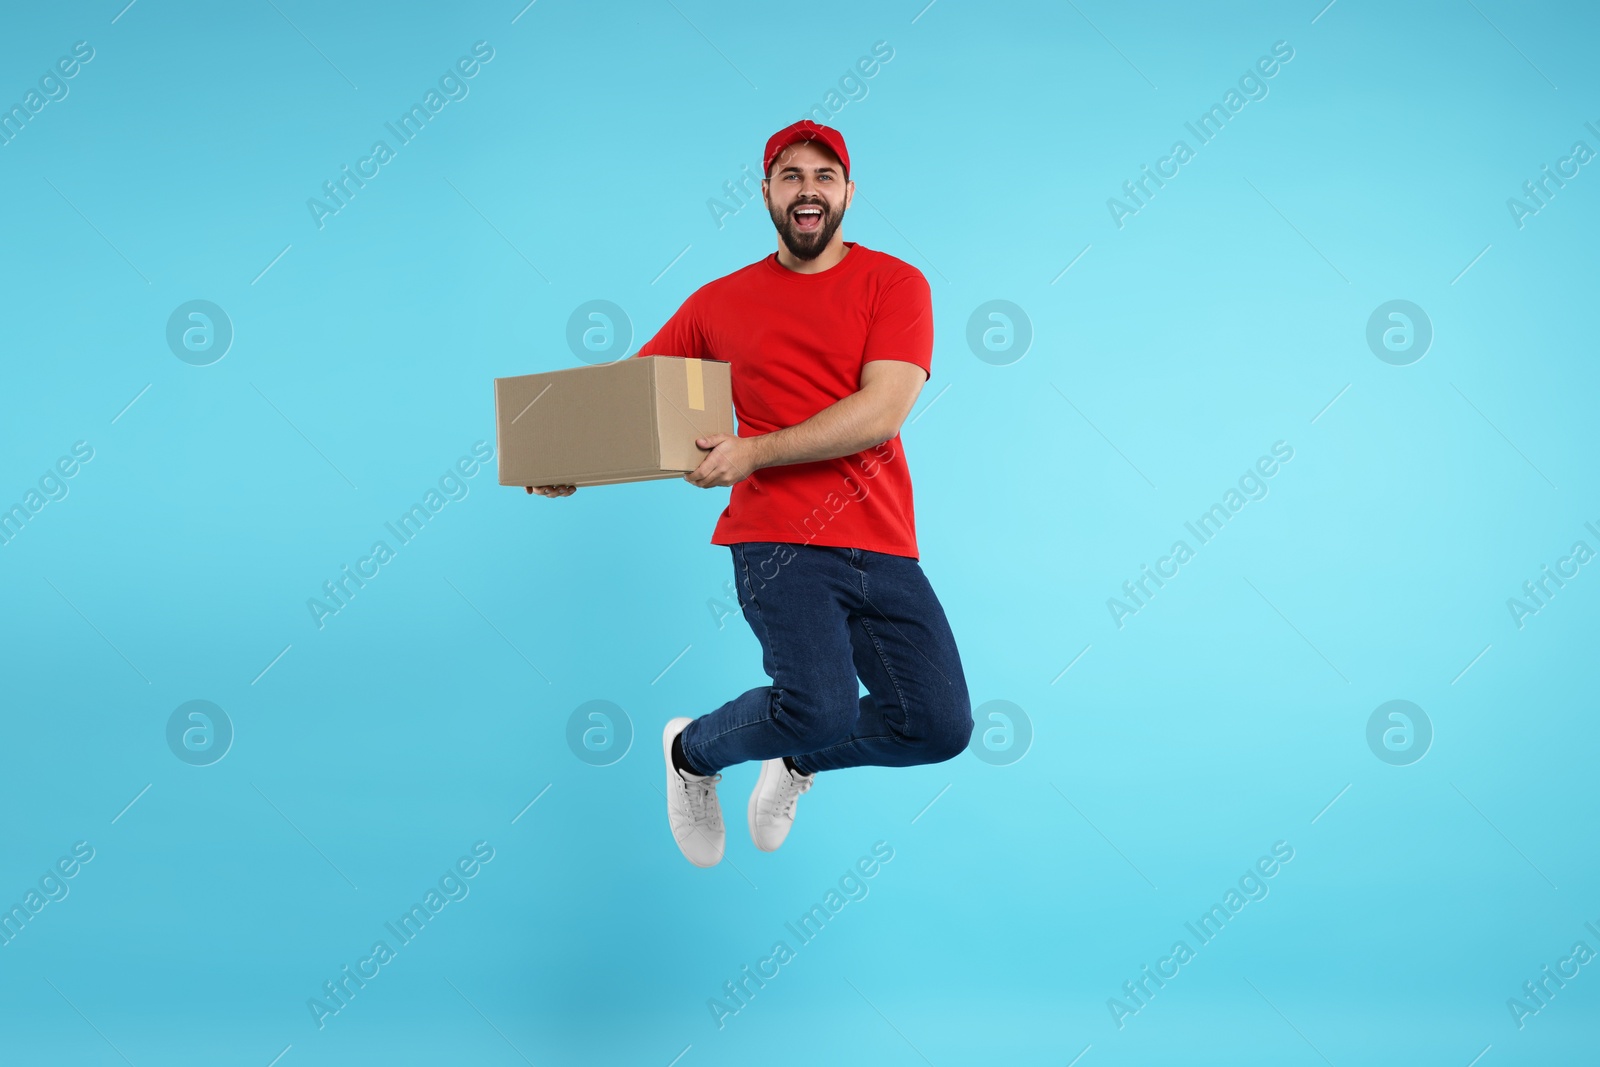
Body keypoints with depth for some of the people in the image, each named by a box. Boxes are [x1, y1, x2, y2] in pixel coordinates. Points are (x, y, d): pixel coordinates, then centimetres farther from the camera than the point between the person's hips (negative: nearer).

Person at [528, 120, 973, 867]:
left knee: (941, 726, -9)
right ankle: (694, 753, 11)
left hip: (884, 549, 2)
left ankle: (798, 760, 24)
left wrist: (751, 453, -13)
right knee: (822, 708, -24)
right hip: (781, 543, -2)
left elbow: (880, 413, -8)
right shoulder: (720, 303, 12)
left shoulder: (894, 284, 5)